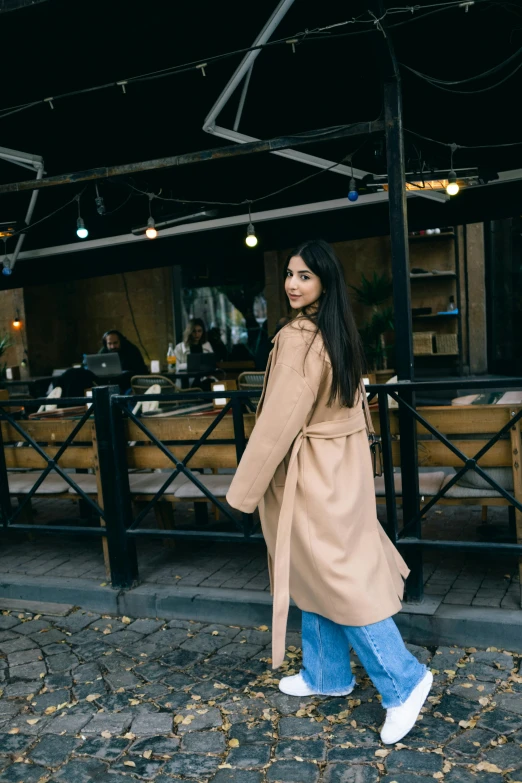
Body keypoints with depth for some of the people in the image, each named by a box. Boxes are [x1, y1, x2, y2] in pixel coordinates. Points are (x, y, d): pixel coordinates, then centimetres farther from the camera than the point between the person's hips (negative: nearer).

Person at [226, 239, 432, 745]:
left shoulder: (297, 338, -22)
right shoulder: (339, 331, 7)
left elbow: (279, 420, -22)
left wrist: (244, 489, -12)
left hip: (309, 474, -9)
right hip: (340, 467, 9)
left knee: (335, 577, 2)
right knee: (320, 572, 18)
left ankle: (403, 682, 11)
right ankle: (325, 674, 32)